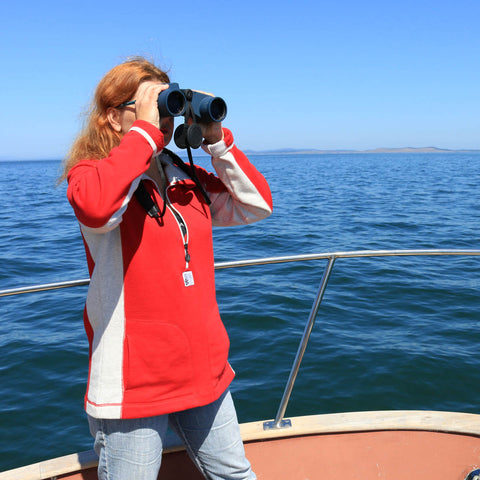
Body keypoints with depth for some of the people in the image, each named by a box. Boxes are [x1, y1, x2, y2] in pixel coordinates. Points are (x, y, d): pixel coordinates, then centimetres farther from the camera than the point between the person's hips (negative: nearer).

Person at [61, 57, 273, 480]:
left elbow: (257, 205, 7)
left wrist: (217, 140, -2)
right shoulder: (93, 173, -9)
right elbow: (95, 207, -33)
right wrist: (147, 129, -23)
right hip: (132, 382, -6)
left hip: (205, 373, 6)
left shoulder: (188, 180, 8)